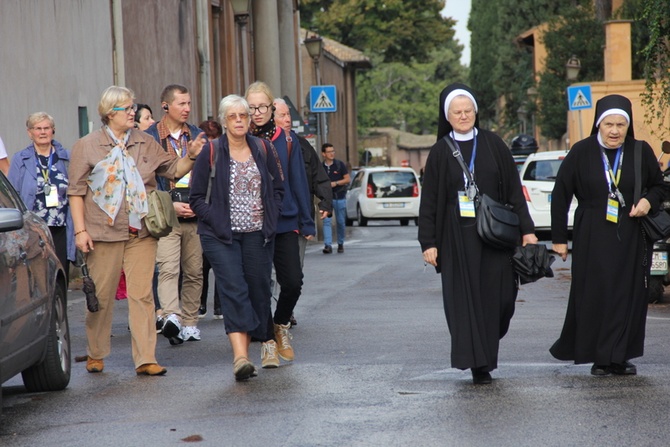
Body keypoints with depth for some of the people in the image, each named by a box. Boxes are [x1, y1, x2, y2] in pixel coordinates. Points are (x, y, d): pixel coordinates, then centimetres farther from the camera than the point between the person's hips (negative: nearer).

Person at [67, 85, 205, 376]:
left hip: (141, 233, 2)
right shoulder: (87, 146, 3)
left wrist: (190, 157, -5)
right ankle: (96, 354, 23)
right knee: (101, 296, 5)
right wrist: (80, 230, -7)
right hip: (103, 232, -2)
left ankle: (145, 359, -1)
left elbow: (172, 170, 16)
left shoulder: (146, 143, 12)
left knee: (142, 295, -2)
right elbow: (76, 191, 0)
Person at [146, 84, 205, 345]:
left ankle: (189, 322, 15)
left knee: (194, 272, 6)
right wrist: (171, 205, -13)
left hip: (194, 216, 4)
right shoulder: (149, 138, -1)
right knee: (168, 269, -19)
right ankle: (171, 317, -32)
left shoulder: (197, 136, 12)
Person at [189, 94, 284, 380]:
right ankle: (240, 355, -25)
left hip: (258, 234, 4)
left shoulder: (262, 150, 9)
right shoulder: (211, 153, 0)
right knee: (233, 289, -16)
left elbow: (278, 188, 17)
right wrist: (216, 219, -11)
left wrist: (270, 215, 3)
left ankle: (243, 351, 15)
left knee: (258, 290, 3)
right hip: (221, 236, -4)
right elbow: (197, 198, 1)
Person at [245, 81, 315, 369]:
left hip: (285, 223, 1)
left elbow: (298, 181, 6)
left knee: (292, 281, -5)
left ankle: (281, 326, 23)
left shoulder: (286, 140, 5)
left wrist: (306, 222, 3)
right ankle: (268, 342, 12)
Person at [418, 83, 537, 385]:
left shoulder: (493, 144, 5)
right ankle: (478, 364, 1)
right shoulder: (440, 152, 4)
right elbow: (429, 200, 3)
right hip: (457, 236, -1)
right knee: (465, 299, -3)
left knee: (499, 295, -2)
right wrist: (428, 242, -3)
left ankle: (486, 350, 25)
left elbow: (514, 189, 5)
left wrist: (526, 229, -1)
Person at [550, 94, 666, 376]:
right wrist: (558, 238, -1)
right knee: (594, 296, -2)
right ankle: (599, 358, 8)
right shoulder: (581, 152, -3)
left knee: (629, 297, 0)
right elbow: (560, 195, 1)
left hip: (631, 240, 2)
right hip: (592, 239, -2)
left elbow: (659, 186, 15)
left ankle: (620, 357, 8)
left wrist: (649, 201, -8)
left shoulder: (641, 152, 1)